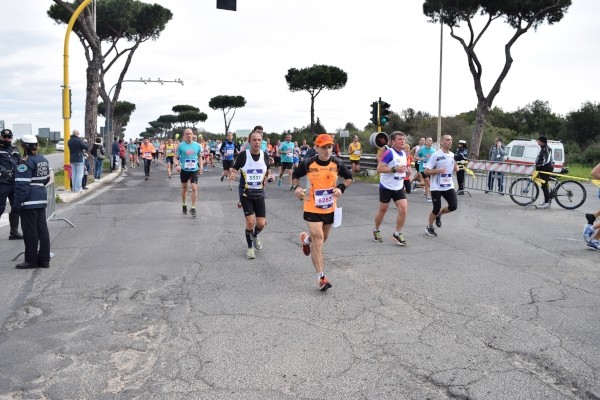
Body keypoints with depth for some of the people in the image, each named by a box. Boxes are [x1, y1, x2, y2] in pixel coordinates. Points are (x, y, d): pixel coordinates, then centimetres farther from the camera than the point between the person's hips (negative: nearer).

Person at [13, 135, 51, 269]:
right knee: (42, 229, 9)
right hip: (42, 199, 8)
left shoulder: (26, 162, -15)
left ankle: (31, 260, 6)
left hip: (29, 201, -8)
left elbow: (22, 185, -18)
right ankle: (44, 259, 14)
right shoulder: (43, 160, 11)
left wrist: (18, 202, -15)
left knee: (30, 231, -1)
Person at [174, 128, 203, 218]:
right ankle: (184, 205, 36)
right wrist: (177, 165, -22)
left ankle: (193, 208, -3)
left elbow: (200, 156, 15)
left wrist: (200, 166, 6)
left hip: (194, 170, 0)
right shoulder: (180, 145, -7)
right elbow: (176, 157, -3)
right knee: (184, 188, 15)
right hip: (184, 170, 0)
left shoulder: (197, 145, -1)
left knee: (194, 188, -12)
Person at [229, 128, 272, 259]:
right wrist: (232, 174, -21)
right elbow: (234, 169, -2)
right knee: (250, 221, -12)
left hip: (259, 194, 3)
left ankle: (255, 236, 37)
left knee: (261, 223, 0)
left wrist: (269, 175, -3)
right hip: (245, 193, -3)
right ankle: (250, 247, 14)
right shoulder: (243, 155, -11)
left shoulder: (265, 155, -2)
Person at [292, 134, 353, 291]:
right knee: (318, 238, -14)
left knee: (321, 239, 19)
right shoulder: (308, 164, -12)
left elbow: (349, 177, 8)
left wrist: (342, 188, -10)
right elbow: (295, 175, 5)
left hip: (329, 208, 4)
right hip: (312, 208, -4)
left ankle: (306, 239, 57)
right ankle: (321, 277, -7)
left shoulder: (337, 164, -7)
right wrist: (296, 187, -14)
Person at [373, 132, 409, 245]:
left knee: (404, 210, -7)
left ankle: (397, 234, 6)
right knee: (383, 210, 9)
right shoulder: (389, 153, -16)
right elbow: (379, 169, -21)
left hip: (399, 187, 6)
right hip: (386, 187, -6)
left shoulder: (404, 154, 7)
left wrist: (407, 171, 1)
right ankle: (376, 231, 31)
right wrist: (395, 169, -29)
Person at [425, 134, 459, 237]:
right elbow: (426, 171, -13)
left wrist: (455, 168, 2)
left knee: (453, 206, -6)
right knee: (436, 208, -1)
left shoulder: (452, 155, 8)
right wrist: (439, 170, -26)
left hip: (449, 186, 6)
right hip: (436, 187, -6)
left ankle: (439, 215, 24)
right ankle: (429, 227, 22)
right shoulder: (436, 155, -13)